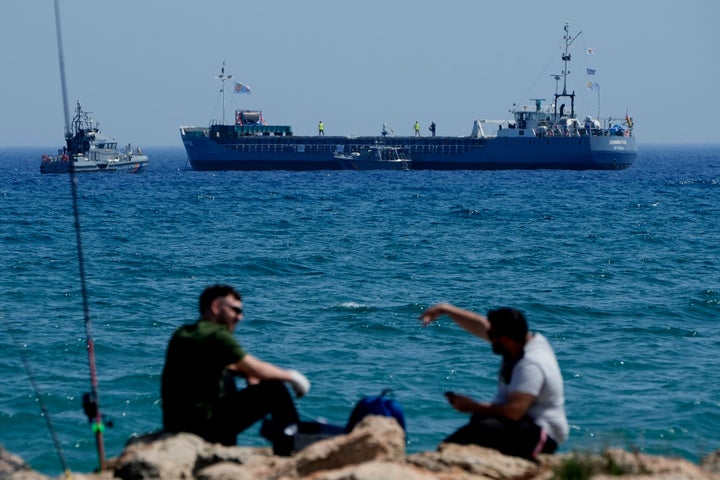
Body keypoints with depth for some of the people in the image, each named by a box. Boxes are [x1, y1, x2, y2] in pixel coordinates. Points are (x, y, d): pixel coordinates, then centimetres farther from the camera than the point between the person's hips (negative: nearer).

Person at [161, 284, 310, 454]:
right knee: (274, 389, -5)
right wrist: (291, 376, 5)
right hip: (202, 425, -9)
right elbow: (255, 370, -10)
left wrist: (247, 372, 11)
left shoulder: (182, 334, 14)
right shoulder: (216, 335, -11)